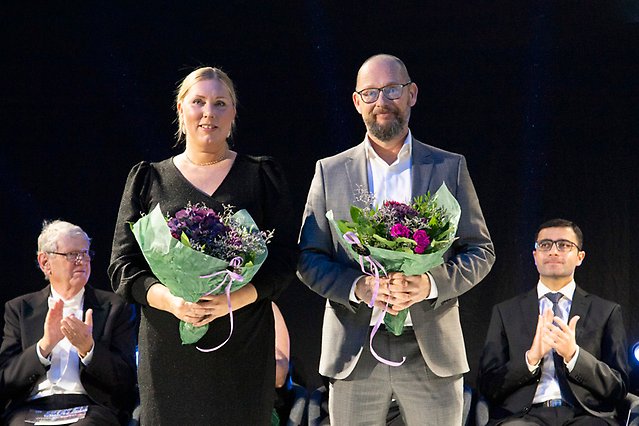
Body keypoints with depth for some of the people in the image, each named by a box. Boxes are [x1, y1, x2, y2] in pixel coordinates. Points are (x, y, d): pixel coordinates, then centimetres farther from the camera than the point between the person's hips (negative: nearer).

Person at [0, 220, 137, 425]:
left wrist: (87, 347, -12)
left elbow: (126, 383, 4)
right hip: (31, 408, 0)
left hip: (90, 408, 0)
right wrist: (44, 345, -11)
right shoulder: (18, 309, 14)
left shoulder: (115, 307, 12)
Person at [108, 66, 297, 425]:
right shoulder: (148, 179, 11)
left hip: (243, 346, 0)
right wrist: (169, 299, -13)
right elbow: (123, 264, 6)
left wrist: (235, 299, -16)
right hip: (168, 350, 1)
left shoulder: (263, 175, 9)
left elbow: (284, 257, 1)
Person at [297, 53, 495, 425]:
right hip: (355, 353, 0)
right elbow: (308, 258, 5)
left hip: (432, 352, 0)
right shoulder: (330, 172, 7)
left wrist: (431, 283, -13)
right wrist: (357, 286, -14)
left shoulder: (450, 168, 7)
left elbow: (481, 251, 6)